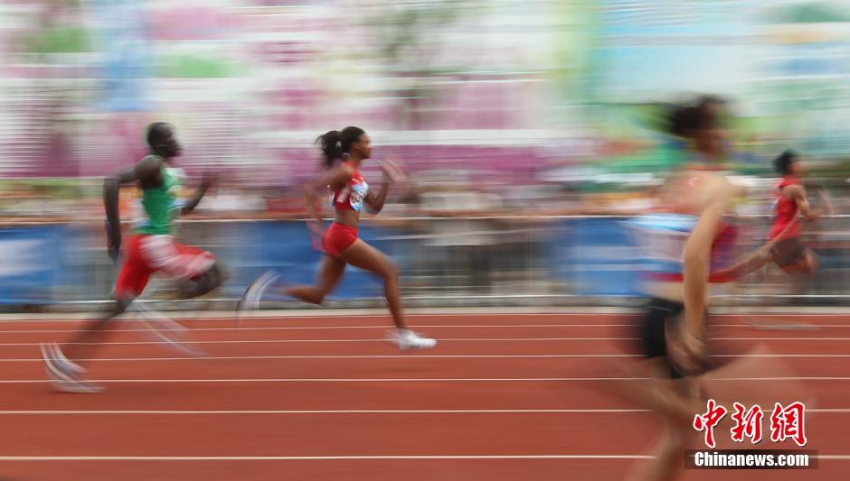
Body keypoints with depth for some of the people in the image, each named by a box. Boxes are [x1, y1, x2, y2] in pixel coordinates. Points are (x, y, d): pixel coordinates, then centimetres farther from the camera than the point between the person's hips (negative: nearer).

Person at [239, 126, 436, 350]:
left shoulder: (357, 175, 17)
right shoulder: (344, 171, -12)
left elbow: (375, 206, 20)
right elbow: (310, 188, -21)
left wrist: (387, 182, 8)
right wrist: (316, 221, -22)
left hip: (339, 238, 10)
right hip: (343, 236, -10)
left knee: (319, 294, 9)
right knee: (389, 270, -5)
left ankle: (266, 291, 3)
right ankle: (403, 333, -3)